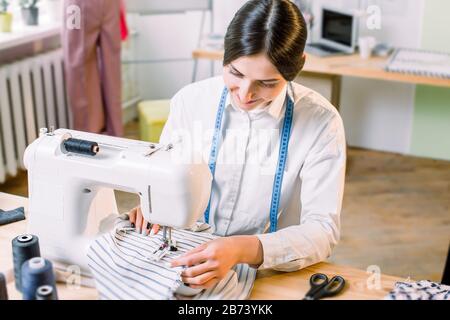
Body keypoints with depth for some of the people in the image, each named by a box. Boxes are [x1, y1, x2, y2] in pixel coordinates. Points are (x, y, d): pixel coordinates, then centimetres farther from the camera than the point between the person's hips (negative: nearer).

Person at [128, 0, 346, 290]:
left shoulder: (320, 122, -13)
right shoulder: (191, 101, -6)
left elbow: (323, 230, -16)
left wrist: (242, 250, -32)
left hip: (275, 274, -1)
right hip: (193, 263, 2)